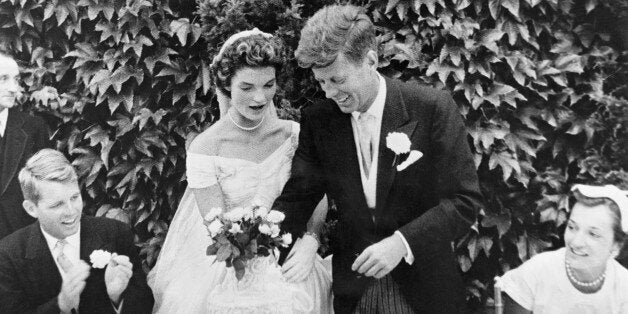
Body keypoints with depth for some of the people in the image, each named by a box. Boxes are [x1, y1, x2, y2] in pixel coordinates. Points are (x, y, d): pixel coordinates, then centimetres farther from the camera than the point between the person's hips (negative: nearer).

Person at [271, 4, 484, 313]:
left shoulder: (433, 108, -15)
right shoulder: (316, 120, -6)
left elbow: (464, 200, -13)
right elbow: (297, 197, -3)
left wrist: (402, 242, -25)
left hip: (422, 287, -2)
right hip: (352, 287, 3)